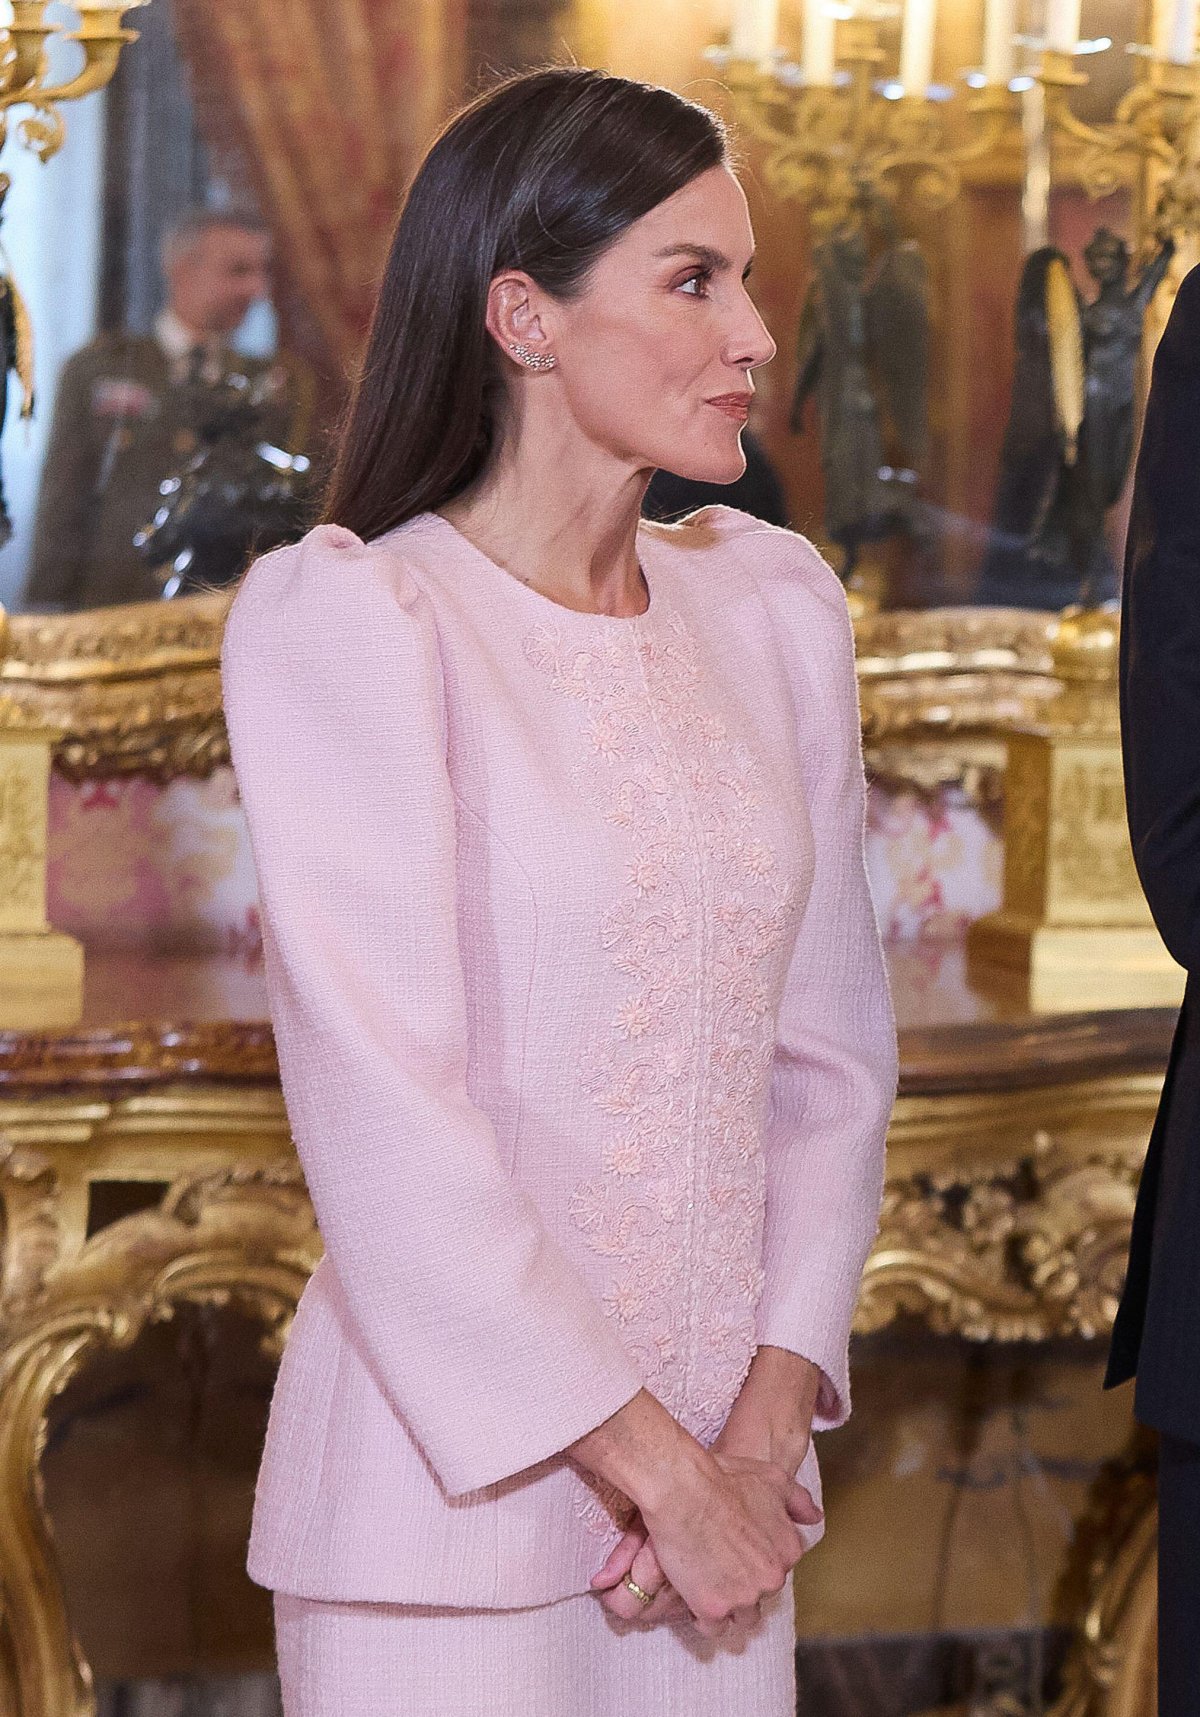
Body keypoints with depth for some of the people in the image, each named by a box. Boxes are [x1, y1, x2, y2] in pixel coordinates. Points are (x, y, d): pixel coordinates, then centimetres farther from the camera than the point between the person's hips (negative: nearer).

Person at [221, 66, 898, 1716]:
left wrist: (766, 1422, -3)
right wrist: (654, 1469, -13)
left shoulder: (773, 603, 8)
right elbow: (385, 1114, -14)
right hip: (457, 1484, -5)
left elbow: (831, 1052, 8)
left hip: (722, 1475, 5)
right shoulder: (345, 619, -9)